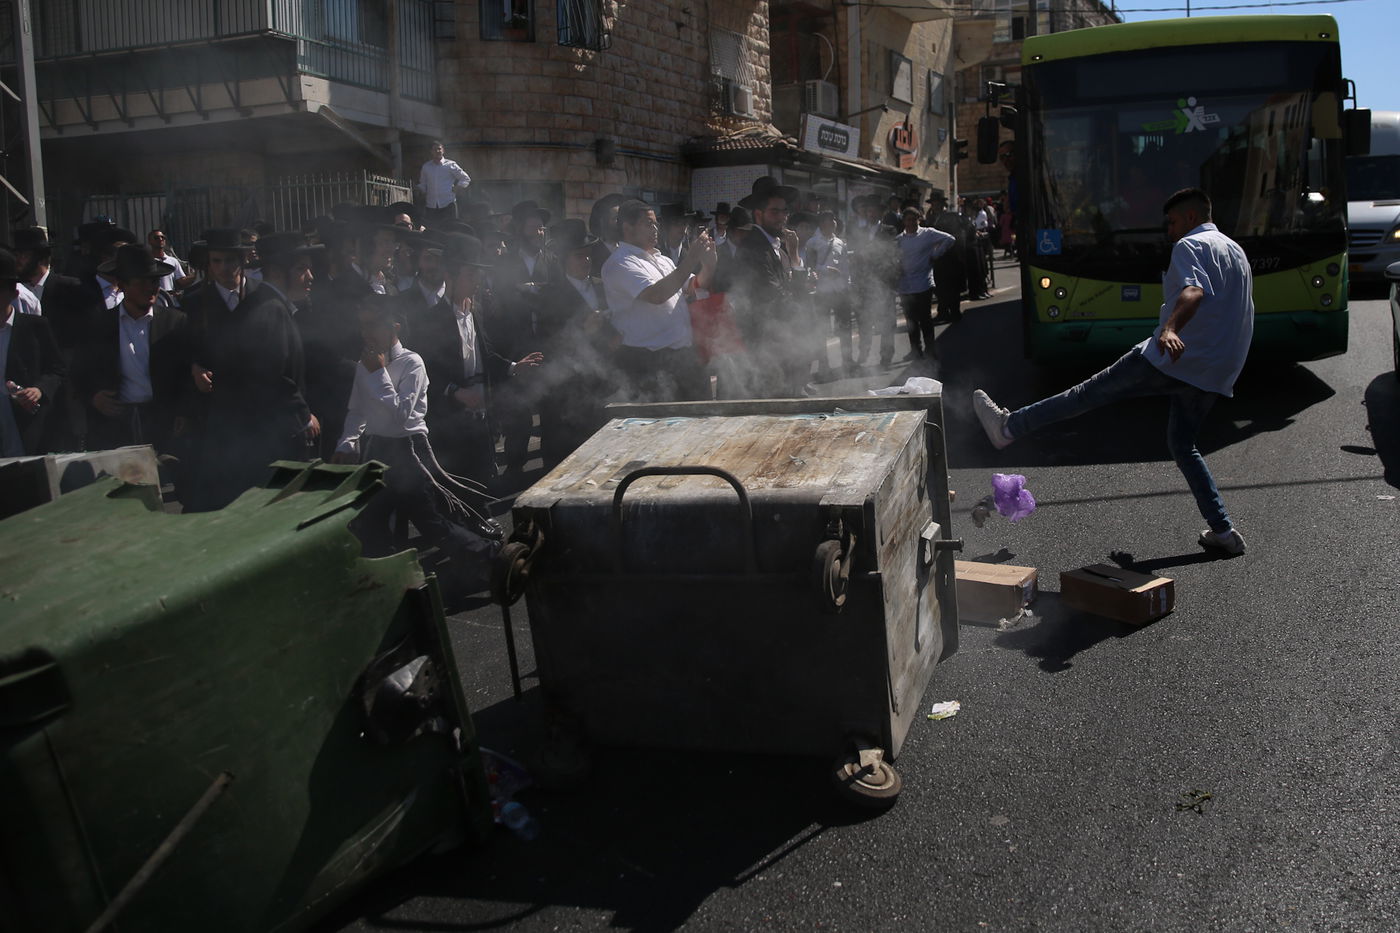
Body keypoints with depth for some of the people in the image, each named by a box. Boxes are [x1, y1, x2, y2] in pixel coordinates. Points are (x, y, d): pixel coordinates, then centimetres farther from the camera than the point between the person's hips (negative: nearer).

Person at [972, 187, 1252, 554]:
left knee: (1091, 392, -3)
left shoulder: (1190, 246, -6)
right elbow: (1242, 317, 33)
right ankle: (1223, 530, 14)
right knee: (1182, 444, 17)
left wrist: (1170, 328, -46)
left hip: (1172, 359, -8)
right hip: (1216, 374, 8)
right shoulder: (1237, 252, 24)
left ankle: (1008, 427, 2)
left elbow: (1194, 291, -27)